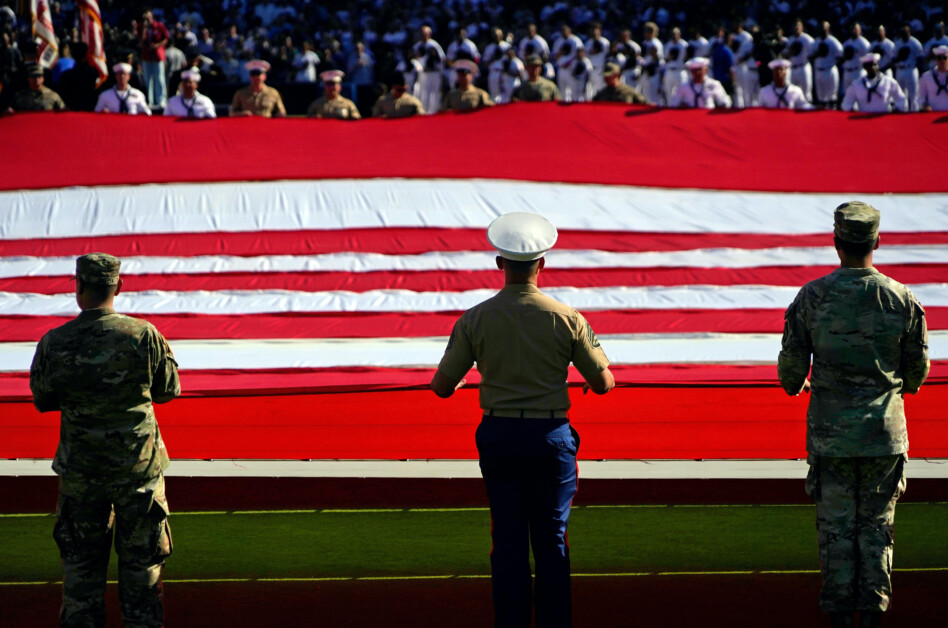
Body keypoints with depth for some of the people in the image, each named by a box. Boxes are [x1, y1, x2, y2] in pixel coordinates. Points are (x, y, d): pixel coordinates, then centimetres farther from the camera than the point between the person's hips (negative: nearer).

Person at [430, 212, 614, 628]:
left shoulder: (475, 319, -5)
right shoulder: (567, 318, -6)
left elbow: (442, 387, -1)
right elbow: (603, 384, 0)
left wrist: (443, 380, 24)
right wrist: (593, 375, 24)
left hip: (498, 437, 1)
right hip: (551, 437, -1)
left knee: (508, 540, 7)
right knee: (551, 539, 7)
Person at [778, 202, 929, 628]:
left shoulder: (811, 297, -8)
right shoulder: (902, 299, -6)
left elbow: (791, 364, 0)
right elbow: (917, 369, 5)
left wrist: (794, 385, 24)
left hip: (830, 430, 0)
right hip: (884, 431, 1)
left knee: (836, 522, 8)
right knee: (877, 521, 10)